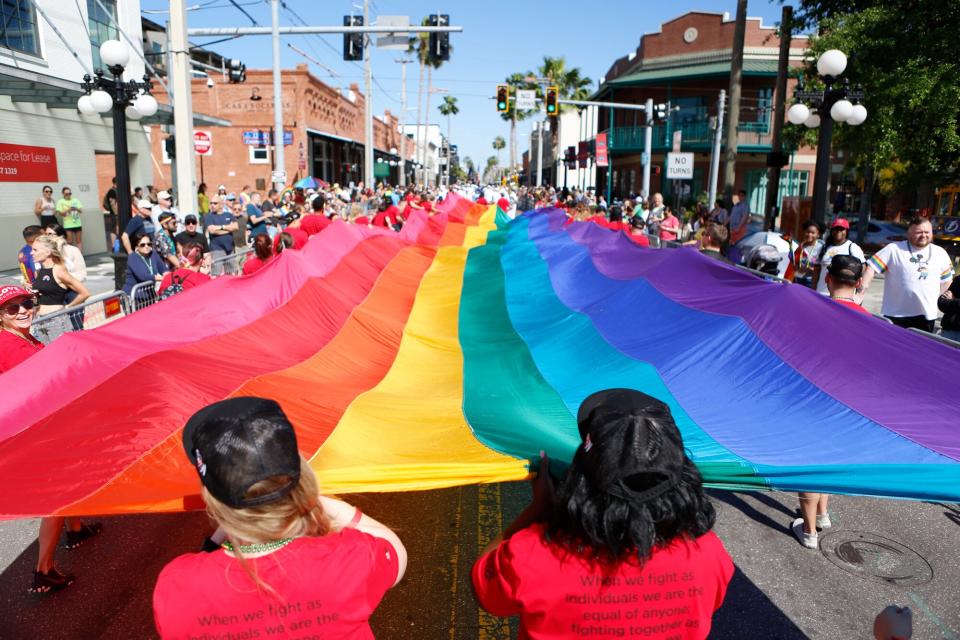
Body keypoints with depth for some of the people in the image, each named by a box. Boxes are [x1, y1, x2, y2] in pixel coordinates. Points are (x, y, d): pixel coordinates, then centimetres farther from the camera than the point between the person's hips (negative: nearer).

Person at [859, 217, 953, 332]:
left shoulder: (941, 253, 8)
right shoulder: (894, 249, -7)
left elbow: (947, 278, 21)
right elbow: (871, 268, -11)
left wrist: (935, 295, 10)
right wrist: (863, 288, -22)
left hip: (926, 314, 4)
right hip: (896, 314, -4)